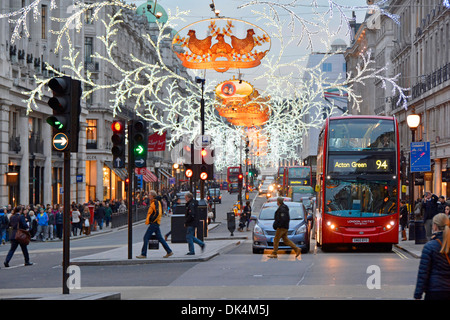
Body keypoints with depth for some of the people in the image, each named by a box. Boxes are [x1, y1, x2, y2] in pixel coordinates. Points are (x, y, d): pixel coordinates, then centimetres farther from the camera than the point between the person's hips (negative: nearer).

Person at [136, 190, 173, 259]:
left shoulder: (155, 202, -13)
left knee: (146, 237, -8)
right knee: (160, 238, 11)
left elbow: (158, 213, -22)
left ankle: (143, 254, -7)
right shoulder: (152, 202, 18)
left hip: (154, 223, -10)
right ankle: (169, 251, 12)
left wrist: (152, 220, -17)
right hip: (155, 224, 10)